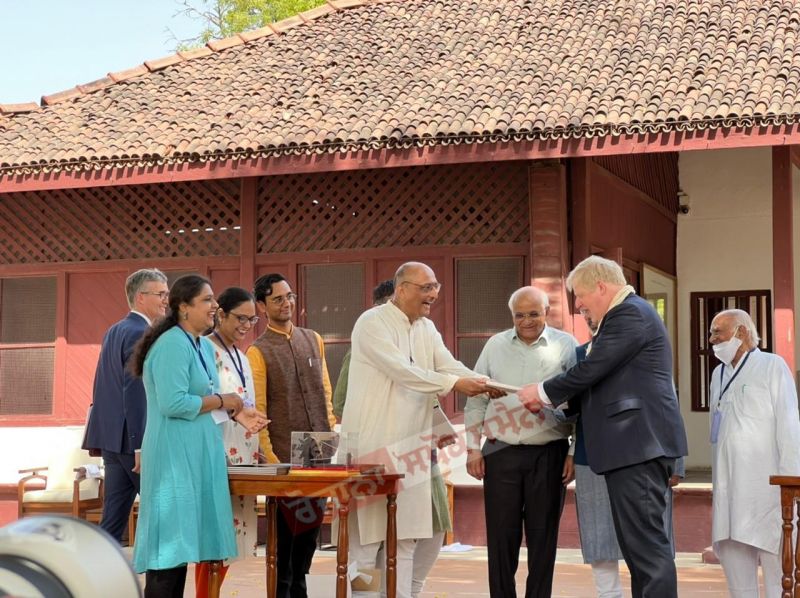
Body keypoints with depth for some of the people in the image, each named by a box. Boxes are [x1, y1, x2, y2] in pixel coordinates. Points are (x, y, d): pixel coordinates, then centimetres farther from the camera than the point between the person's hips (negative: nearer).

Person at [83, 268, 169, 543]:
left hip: (112, 438, 9)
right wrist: (141, 448, -20)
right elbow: (135, 393, -20)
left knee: (112, 521, 8)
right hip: (132, 438, -9)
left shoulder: (114, 331, 17)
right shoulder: (140, 334, -13)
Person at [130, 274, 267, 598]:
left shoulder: (204, 346, 14)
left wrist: (235, 412, 5)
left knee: (183, 539, 13)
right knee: (171, 539, -6)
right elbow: (173, 403, -24)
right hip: (175, 454, -10)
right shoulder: (173, 345, -16)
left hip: (195, 453, 10)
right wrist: (221, 401, -13)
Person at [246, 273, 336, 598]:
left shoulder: (313, 340, 11)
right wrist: (270, 458, -12)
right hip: (285, 458, -5)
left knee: (311, 527, 10)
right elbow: (257, 411, -7)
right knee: (285, 532, 1)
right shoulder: (259, 351, -5)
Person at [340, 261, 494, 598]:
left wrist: (486, 384, -19)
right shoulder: (372, 323, -10)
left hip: (409, 446, 7)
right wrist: (453, 384, -22)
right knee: (367, 534, -1)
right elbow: (402, 371, -20)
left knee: (406, 538, 7)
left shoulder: (427, 329, 12)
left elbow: (450, 366, -1)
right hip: (373, 443, -7)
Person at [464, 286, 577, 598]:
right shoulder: (496, 345, 8)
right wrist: (473, 448, 6)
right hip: (501, 452, 2)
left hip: (548, 453, -1)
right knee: (501, 536, 3)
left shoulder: (565, 345, 2)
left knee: (542, 536, 5)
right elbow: (476, 400, 12)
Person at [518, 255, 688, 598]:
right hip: (635, 445, 11)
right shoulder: (625, 314, 21)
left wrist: (543, 393, -1)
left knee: (647, 544, -11)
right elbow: (602, 377, 23)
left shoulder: (630, 314, -11)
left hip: (638, 443, -11)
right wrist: (553, 401, 15)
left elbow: (591, 369, -15)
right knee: (639, 544, 11)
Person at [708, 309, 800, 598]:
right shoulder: (719, 373, 17)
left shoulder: (772, 367, -1)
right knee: (729, 547, 7)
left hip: (763, 482, -7)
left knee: (773, 552, -5)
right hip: (729, 484, 7)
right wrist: (717, 485, 14)